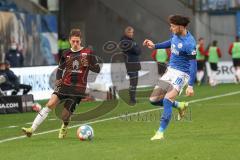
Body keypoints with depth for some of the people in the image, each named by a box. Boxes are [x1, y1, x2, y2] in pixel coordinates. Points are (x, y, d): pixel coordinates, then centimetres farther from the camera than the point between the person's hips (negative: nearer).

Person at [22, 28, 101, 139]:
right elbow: (60, 68, 21)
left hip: (78, 88, -3)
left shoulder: (88, 53, -2)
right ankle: (32, 129, -20)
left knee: (65, 115, -5)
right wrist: (58, 79, 2)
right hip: (64, 84, 3)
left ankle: (64, 128, 32)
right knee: (50, 104, -17)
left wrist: (88, 65, -20)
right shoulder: (66, 54, 8)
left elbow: (97, 69, -1)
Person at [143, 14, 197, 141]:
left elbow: (193, 65, -22)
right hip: (170, 71, 9)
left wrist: (191, 86, -26)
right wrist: (155, 46, 19)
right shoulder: (175, 35, 1)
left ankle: (160, 132, -18)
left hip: (181, 74, -9)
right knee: (154, 99, 5)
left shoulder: (189, 43, -23)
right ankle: (180, 106, 28)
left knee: (167, 100, -23)